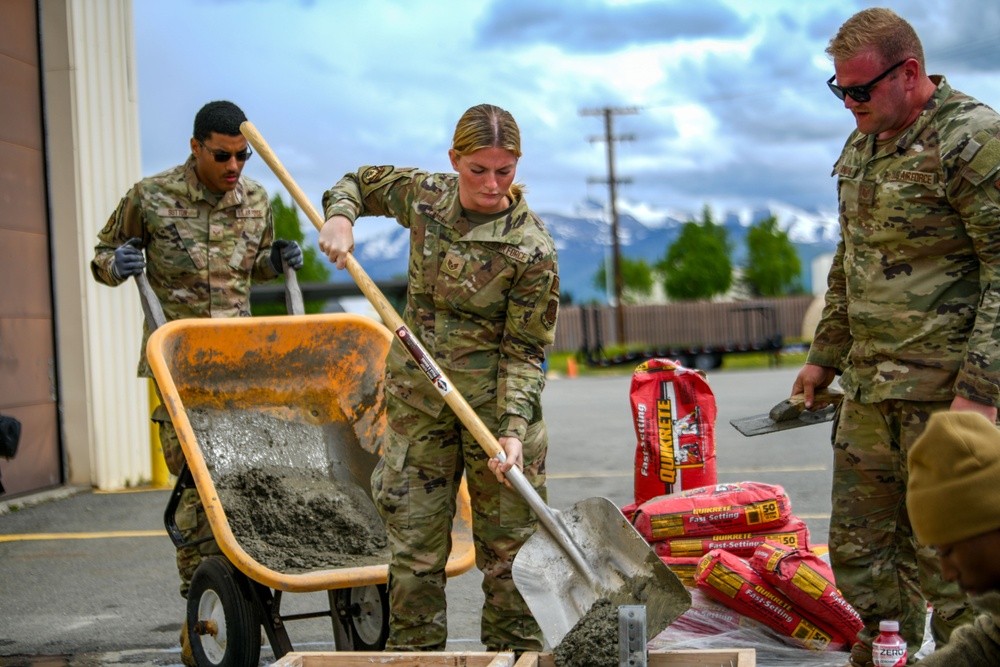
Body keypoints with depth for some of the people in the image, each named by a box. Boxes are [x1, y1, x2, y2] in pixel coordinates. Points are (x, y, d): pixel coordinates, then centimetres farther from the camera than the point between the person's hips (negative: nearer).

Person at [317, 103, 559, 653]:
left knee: (508, 546, 3)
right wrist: (340, 216, -2)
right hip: (416, 397, 4)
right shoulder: (425, 196, -1)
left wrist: (513, 429, -23)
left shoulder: (531, 250, -14)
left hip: (496, 401, -3)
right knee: (414, 545, 6)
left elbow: (524, 351, -12)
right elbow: (360, 182, 19)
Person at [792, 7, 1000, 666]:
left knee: (945, 557, -3)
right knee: (860, 548, 13)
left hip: (945, 387, -8)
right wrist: (825, 357, 24)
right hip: (868, 387, 8)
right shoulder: (862, 147, 14)